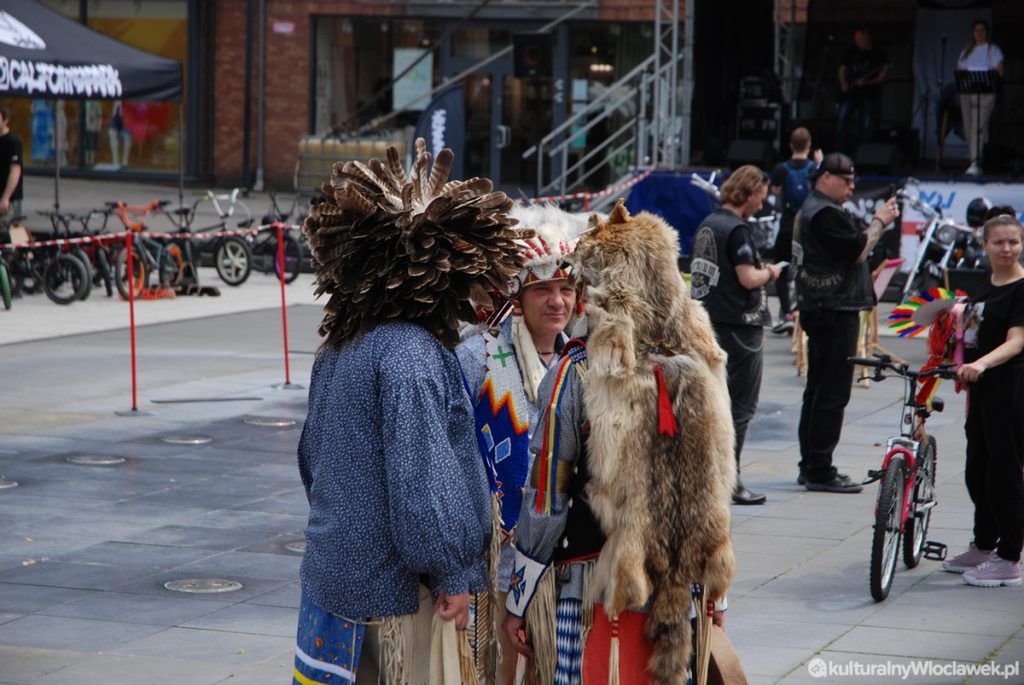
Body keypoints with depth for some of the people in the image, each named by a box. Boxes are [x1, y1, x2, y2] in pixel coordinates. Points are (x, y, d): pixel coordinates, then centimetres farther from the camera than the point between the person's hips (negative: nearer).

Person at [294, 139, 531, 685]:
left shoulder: (337, 348, 10)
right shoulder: (410, 353, -19)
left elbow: (312, 458, 20)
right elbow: (422, 475, -24)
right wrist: (451, 575, -16)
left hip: (332, 574, 9)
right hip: (393, 584, -9)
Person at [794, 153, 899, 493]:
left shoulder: (811, 208, 19)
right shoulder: (825, 213, -16)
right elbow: (858, 250, -19)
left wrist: (876, 220, 10)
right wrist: (879, 222, -6)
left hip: (819, 310, 11)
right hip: (835, 312, -11)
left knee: (817, 390, 14)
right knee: (832, 394, -9)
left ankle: (811, 466, 20)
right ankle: (820, 470, -8)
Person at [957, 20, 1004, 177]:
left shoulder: (993, 50, 6)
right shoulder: (966, 52, 21)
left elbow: (998, 72, -1)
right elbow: (958, 70, 18)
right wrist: (961, 73, -4)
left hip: (984, 94, -6)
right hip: (966, 92, 6)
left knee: (978, 127, -18)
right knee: (968, 129, 3)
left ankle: (975, 164, -25)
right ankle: (974, 161, 13)